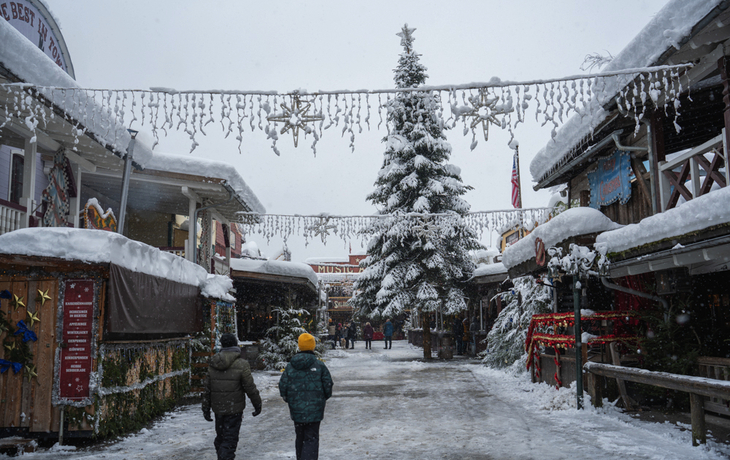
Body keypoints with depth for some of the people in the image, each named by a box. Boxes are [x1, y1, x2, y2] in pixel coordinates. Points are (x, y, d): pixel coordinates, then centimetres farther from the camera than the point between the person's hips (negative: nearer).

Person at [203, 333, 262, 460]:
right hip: (234, 409, -5)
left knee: (220, 437, 20)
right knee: (230, 439, 0)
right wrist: (257, 404, 1)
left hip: (218, 408, 5)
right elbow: (250, 388, -11)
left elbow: (207, 388, 7)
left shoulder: (213, 364, 3)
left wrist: (206, 408, 15)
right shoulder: (241, 364, -13)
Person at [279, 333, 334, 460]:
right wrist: (323, 398, 14)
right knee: (311, 439, 0)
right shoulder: (319, 365, -7)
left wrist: (288, 400, 17)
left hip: (296, 410, 3)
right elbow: (328, 385, -5)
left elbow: (282, 386, 0)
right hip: (314, 410, -3)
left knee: (300, 437, 19)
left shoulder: (290, 366, 0)